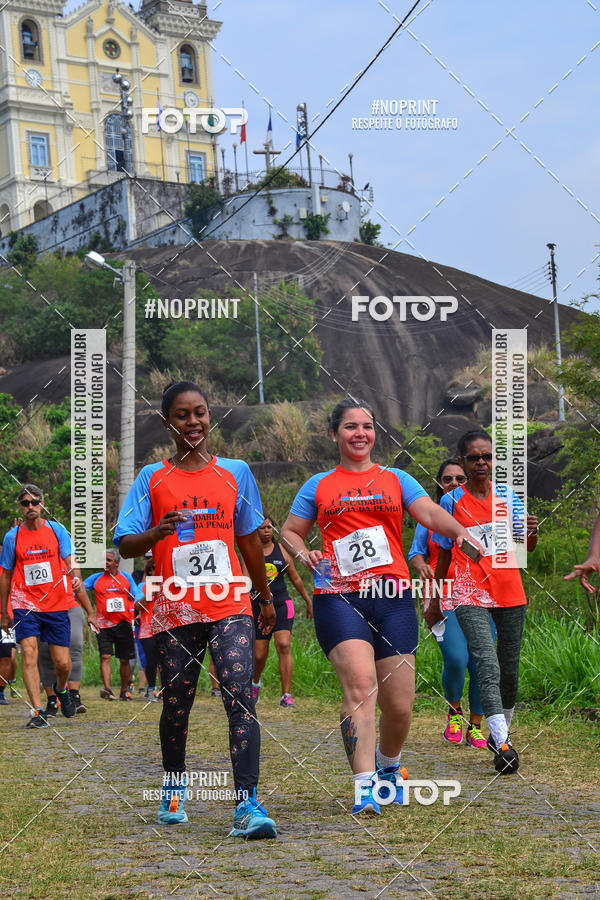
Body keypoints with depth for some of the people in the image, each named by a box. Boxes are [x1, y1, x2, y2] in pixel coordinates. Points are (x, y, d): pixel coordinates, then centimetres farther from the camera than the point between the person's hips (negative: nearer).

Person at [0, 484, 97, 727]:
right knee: (29, 652, -17)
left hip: (57, 606, 0)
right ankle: (37, 712, -16)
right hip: (25, 604, 0)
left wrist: (89, 609, -6)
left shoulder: (57, 530, 2)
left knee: (62, 662, 1)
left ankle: (61, 689, 36)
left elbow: (72, 568, 1)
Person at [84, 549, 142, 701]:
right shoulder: (96, 578, 8)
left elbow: (137, 595, 7)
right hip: (104, 624, -1)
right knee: (105, 656, -15)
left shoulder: (126, 577, 9)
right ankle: (107, 689, -22)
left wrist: (138, 605, -12)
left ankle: (124, 691, 19)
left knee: (124, 659, 7)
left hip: (123, 624, 1)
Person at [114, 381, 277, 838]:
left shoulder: (235, 472, 9)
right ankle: (174, 791, 31)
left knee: (241, 696, -15)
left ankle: (248, 803, -20)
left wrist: (266, 597, 22)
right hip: (175, 610, 0)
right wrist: (156, 533, -23)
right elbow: (125, 544, -2)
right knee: (176, 705, 8)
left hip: (230, 606, 0)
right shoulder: (151, 479, 5)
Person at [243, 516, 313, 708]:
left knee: (284, 645, -19)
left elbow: (295, 578, 18)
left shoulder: (281, 550, 8)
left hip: (281, 604, 0)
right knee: (259, 655, 3)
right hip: (258, 605, 0)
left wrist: (308, 601, 25)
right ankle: (255, 682, 38)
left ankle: (286, 696, -18)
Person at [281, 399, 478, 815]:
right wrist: (305, 554, -1)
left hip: (392, 596, 2)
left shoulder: (396, 480, 16)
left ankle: (389, 767, 31)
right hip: (339, 597, -1)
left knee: (400, 706, 1)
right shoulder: (318, 487, 16)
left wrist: (459, 530, -21)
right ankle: (364, 786, -23)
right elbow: (289, 532, 21)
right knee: (359, 682, -24)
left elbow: (430, 513, 1)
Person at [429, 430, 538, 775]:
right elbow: (444, 555, 10)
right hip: (470, 595, -3)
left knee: (510, 669, 8)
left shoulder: (507, 495, 8)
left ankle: (502, 731, 28)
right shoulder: (451, 502, 2)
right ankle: (502, 744, -26)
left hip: (510, 593, 3)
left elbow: (527, 546, 10)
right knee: (488, 665, -19)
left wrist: (531, 531, -14)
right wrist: (435, 602, 12)